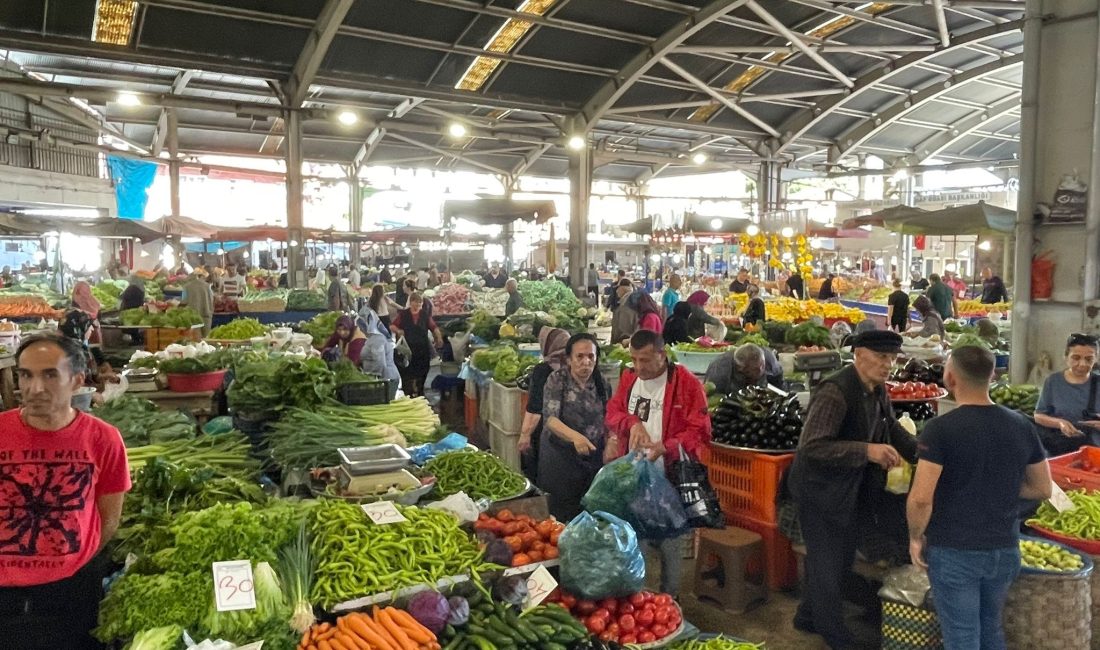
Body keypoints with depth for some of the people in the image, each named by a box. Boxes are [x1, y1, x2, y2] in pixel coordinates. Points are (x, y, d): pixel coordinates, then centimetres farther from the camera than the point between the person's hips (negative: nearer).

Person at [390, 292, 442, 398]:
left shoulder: (425, 314, 5)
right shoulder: (403, 314, 1)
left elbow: (434, 327, 7)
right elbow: (392, 326, 5)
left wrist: (439, 337, -10)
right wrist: (398, 330, -16)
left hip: (423, 349, 2)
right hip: (407, 349, -2)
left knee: (421, 374, 9)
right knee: (407, 375, -2)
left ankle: (419, 394, 23)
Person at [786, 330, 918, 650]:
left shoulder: (878, 391, 0)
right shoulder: (835, 392, -27)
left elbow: (892, 430, 15)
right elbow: (811, 446, -33)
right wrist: (866, 451, -40)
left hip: (851, 488, 9)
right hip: (820, 489, -9)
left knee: (841, 560, 20)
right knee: (828, 563, 5)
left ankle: (809, 617, 40)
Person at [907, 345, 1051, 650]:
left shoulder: (940, 428, -17)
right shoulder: (1021, 425, 0)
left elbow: (921, 498, -20)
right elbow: (1043, 490, 9)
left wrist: (916, 537, -4)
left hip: (954, 551, -5)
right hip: (1005, 549, 5)